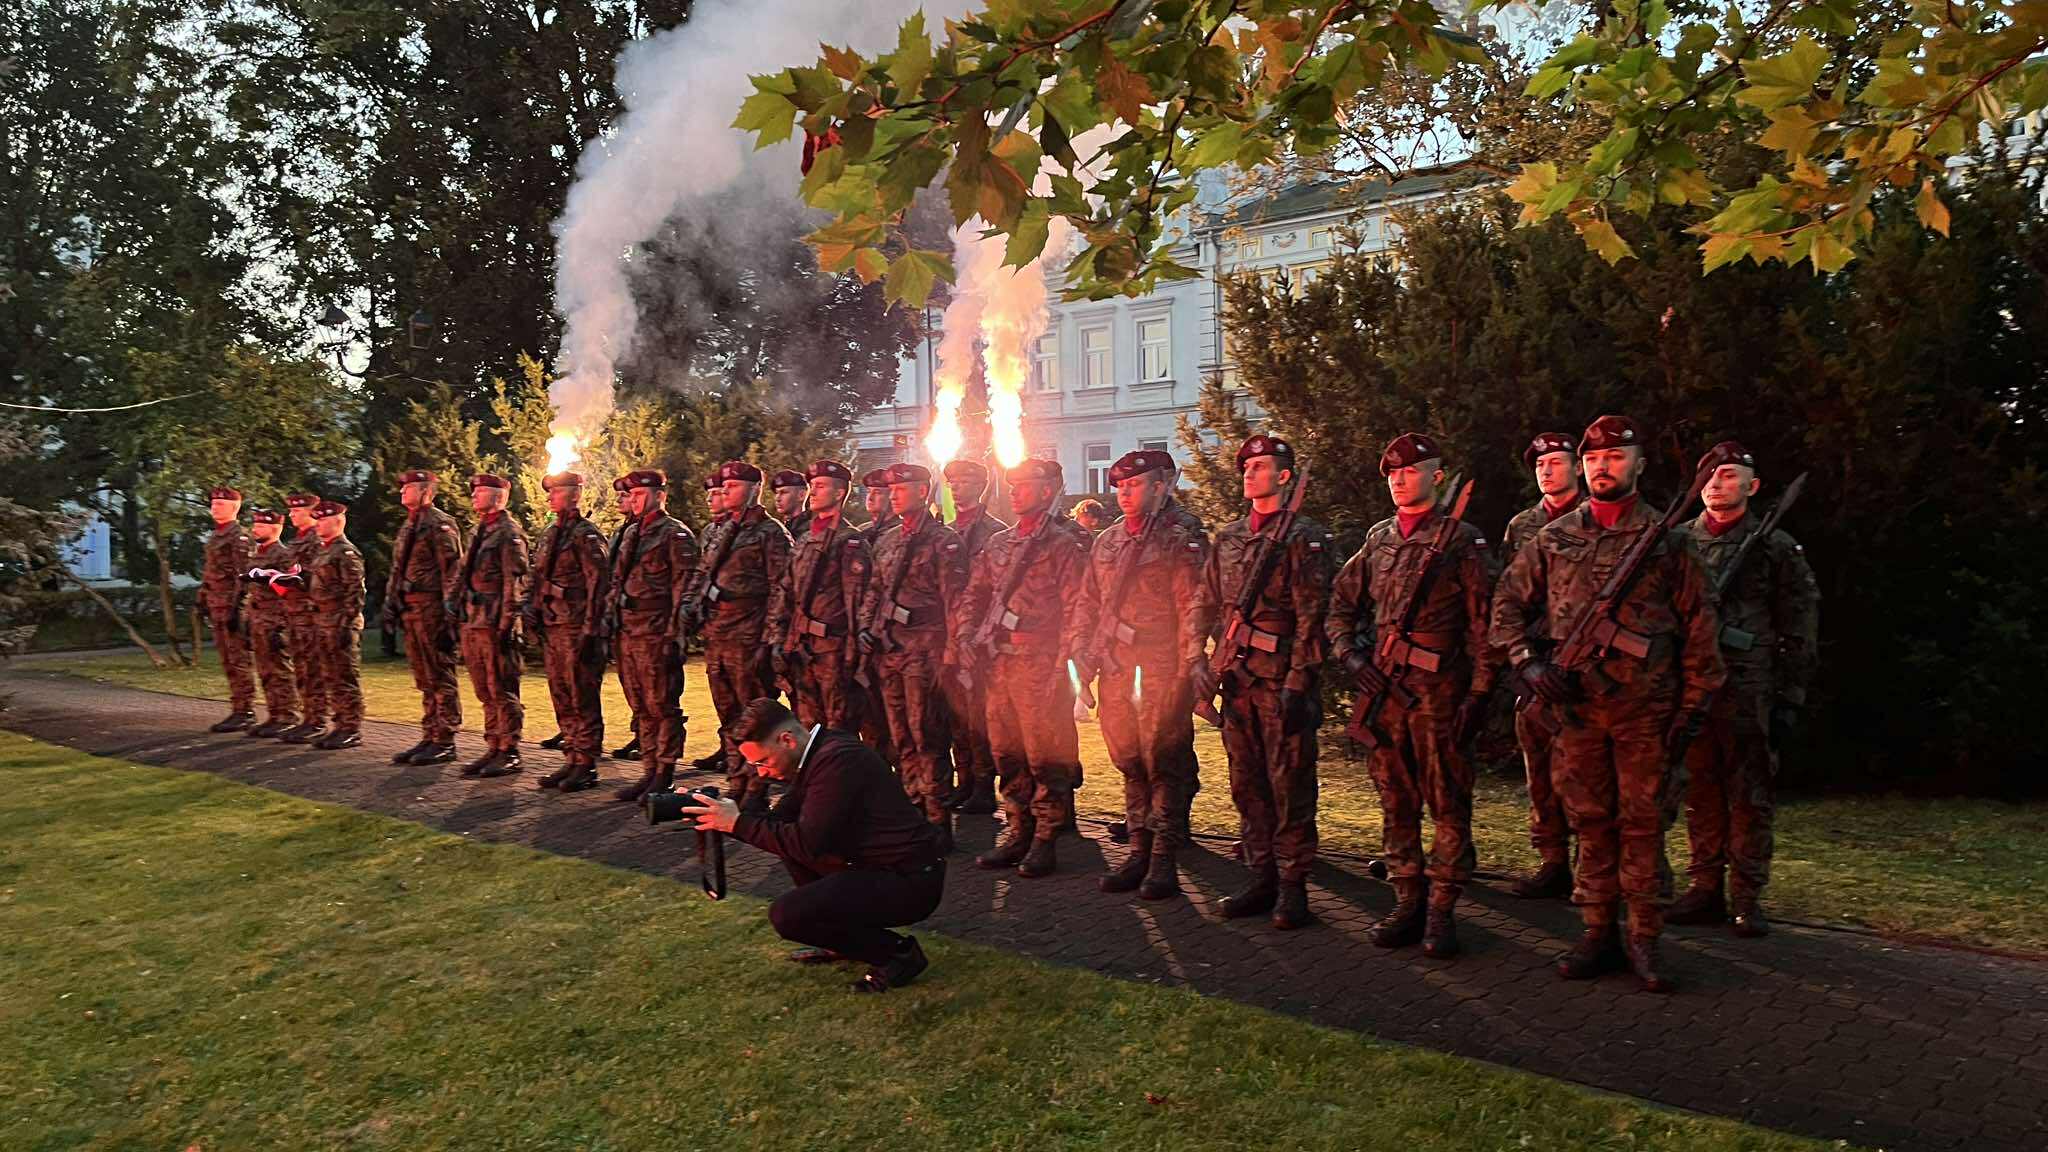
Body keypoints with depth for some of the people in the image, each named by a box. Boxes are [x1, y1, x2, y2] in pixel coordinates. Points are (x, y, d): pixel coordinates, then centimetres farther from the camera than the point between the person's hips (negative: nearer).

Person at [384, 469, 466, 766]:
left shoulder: (440, 524, -8)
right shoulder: (407, 527, 20)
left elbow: (453, 569, -15)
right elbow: (397, 570, 25)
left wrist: (449, 609, -21)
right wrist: (391, 602, 16)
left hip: (432, 608, -9)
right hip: (410, 609, 9)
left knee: (440, 678, -5)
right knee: (424, 680, 12)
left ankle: (445, 742, -2)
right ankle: (429, 738, 18)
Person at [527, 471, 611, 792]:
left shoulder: (586, 535, -9)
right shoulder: (549, 534, 17)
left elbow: (599, 583, -14)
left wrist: (591, 629, -18)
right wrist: (533, 615, 14)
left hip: (577, 627, -9)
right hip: (552, 627, 9)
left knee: (583, 698, -3)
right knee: (561, 697, 12)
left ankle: (586, 765, 2)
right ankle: (571, 760, 20)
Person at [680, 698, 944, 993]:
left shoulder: (837, 760, -22)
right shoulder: (819, 753, 8)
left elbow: (808, 843, -25)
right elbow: (782, 817, 14)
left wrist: (737, 823, -17)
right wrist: (728, 816, 0)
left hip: (911, 881, -10)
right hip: (878, 866, 10)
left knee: (785, 915, -18)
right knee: (790, 837, 16)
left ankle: (898, 953, -3)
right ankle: (842, 942, 21)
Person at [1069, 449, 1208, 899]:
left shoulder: (1183, 538, -3)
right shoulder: (1105, 544, 18)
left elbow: (1192, 604, -10)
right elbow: (1086, 604, 20)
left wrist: (1191, 665, -17)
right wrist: (1081, 654, 8)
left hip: (1162, 672, -7)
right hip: (1114, 670, 7)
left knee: (1164, 762, -4)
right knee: (1130, 762, 11)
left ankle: (1165, 859, 2)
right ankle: (1140, 851, 20)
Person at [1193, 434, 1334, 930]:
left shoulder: (1304, 537, -3)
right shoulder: (1227, 537, 15)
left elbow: (1312, 615, -10)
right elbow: (1206, 605, 17)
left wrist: (1297, 682, -15)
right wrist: (1199, 661, 5)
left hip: (1282, 678, -6)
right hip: (1236, 677, 6)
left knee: (1289, 785, -1)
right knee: (1246, 783, 10)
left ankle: (1293, 884, 7)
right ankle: (1262, 876, 20)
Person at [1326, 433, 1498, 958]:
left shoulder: (1463, 541, -1)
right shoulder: (1377, 539, 13)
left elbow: (1483, 624, -4)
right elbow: (1340, 606, 19)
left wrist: (1479, 693, -10)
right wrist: (1351, 657, 3)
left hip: (1439, 691, -5)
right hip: (1383, 687, 5)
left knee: (1447, 803, -1)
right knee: (1395, 801, 9)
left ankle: (1441, 909, 8)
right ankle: (1407, 902, 19)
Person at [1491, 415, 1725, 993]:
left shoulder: (1666, 538, 3)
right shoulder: (1554, 538, 9)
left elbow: (1698, 625, 4)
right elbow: (1508, 604, 12)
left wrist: (1693, 704, -1)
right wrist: (1527, 661, -3)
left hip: (1645, 706, -2)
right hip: (1575, 702, 2)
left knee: (1643, 820, 2)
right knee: (1590, 819, 8)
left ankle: (1643, 939, 10)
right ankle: (1599, 933, 18)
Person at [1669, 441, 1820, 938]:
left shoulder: (1776, 547, 3)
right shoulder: (1678, 542, 10)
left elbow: (1799, 631, 3)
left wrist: (1789, 700, -3)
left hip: (1748, 691, -3)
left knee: (1750, 797, 2)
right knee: (1700, 794, 8)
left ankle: (1747, 898, 9)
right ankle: (1704, 890, 16)